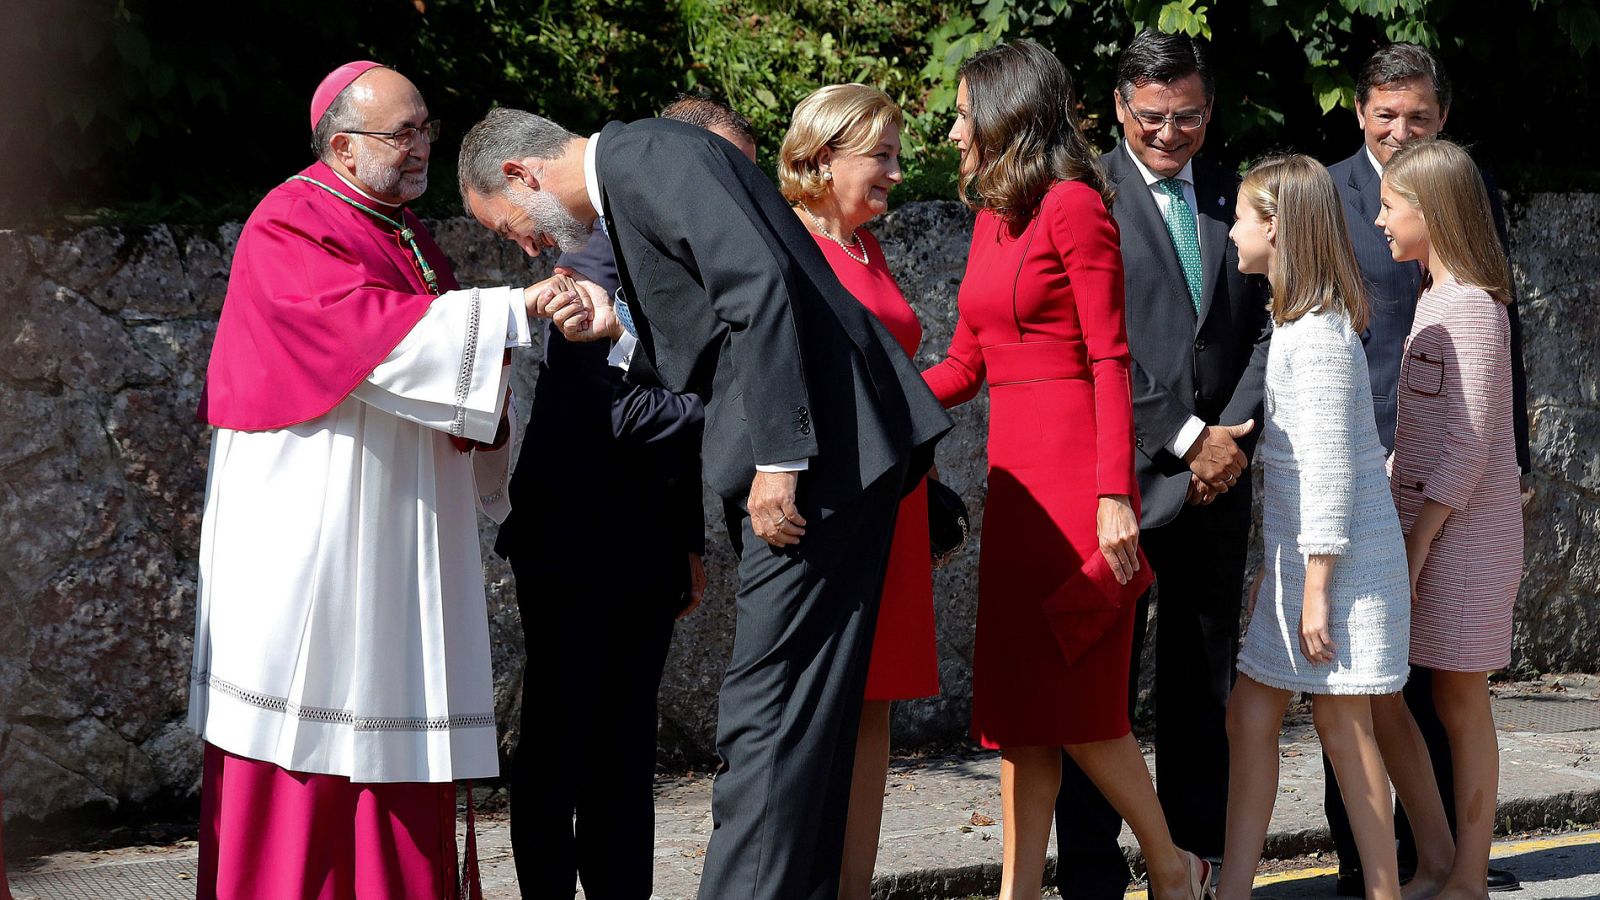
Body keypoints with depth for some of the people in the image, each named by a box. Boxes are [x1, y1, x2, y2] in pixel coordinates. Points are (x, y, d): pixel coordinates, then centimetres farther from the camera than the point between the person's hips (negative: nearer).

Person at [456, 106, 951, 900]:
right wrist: (620, 324, 2)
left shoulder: (650, 157, -9)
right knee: (796, 715, 13)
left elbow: (761, 287, -21)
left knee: (765, 716, -11)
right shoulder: (630, 187, 21)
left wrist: (778, 461, -22)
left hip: (819, 447, -11)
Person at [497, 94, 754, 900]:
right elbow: (615, 414, -25)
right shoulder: (600, 264, -15)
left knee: (627, 755, 10)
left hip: (646, 554, 7)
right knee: (559, 746, 1)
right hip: (574, 548, -7)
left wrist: (690, 544, 18)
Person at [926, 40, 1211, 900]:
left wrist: (1112, 494, -18)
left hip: (1072, 470, -8)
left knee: (1073, 697, -5)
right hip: (1013, 472, 8)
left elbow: (1109, 361, -12)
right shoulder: (992, 218, 15)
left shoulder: (1073, 205, -8)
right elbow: (962, 367, 17)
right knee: (1017, 696, 6)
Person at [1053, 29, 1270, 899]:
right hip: (1123, 471, -5)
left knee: (1205, 676, 11)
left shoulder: (1234, 198, 12)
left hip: (1219, 472, 5)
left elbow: (1269, 328, 9)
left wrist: (1233, 434, -6)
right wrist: (1184, 437, -12)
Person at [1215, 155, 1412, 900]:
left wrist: (1317, 587, -19)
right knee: (1249, 715, 7)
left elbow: (1330, 468, -19)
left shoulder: (1319, 334, -17)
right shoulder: (1294, 323, 13)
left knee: (1342, 725, -2)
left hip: (1341, 556, -9)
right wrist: (1275, 566, 18)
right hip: (1296, 553, 9)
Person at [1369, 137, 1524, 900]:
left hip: (1461, 530, -8)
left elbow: (1469, 444, -18)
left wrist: (1417, 544, -19)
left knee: (1459, 703, 0)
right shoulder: (1432, 299, 13)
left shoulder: (1471, 306, -15)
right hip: (1415, 521, 8)